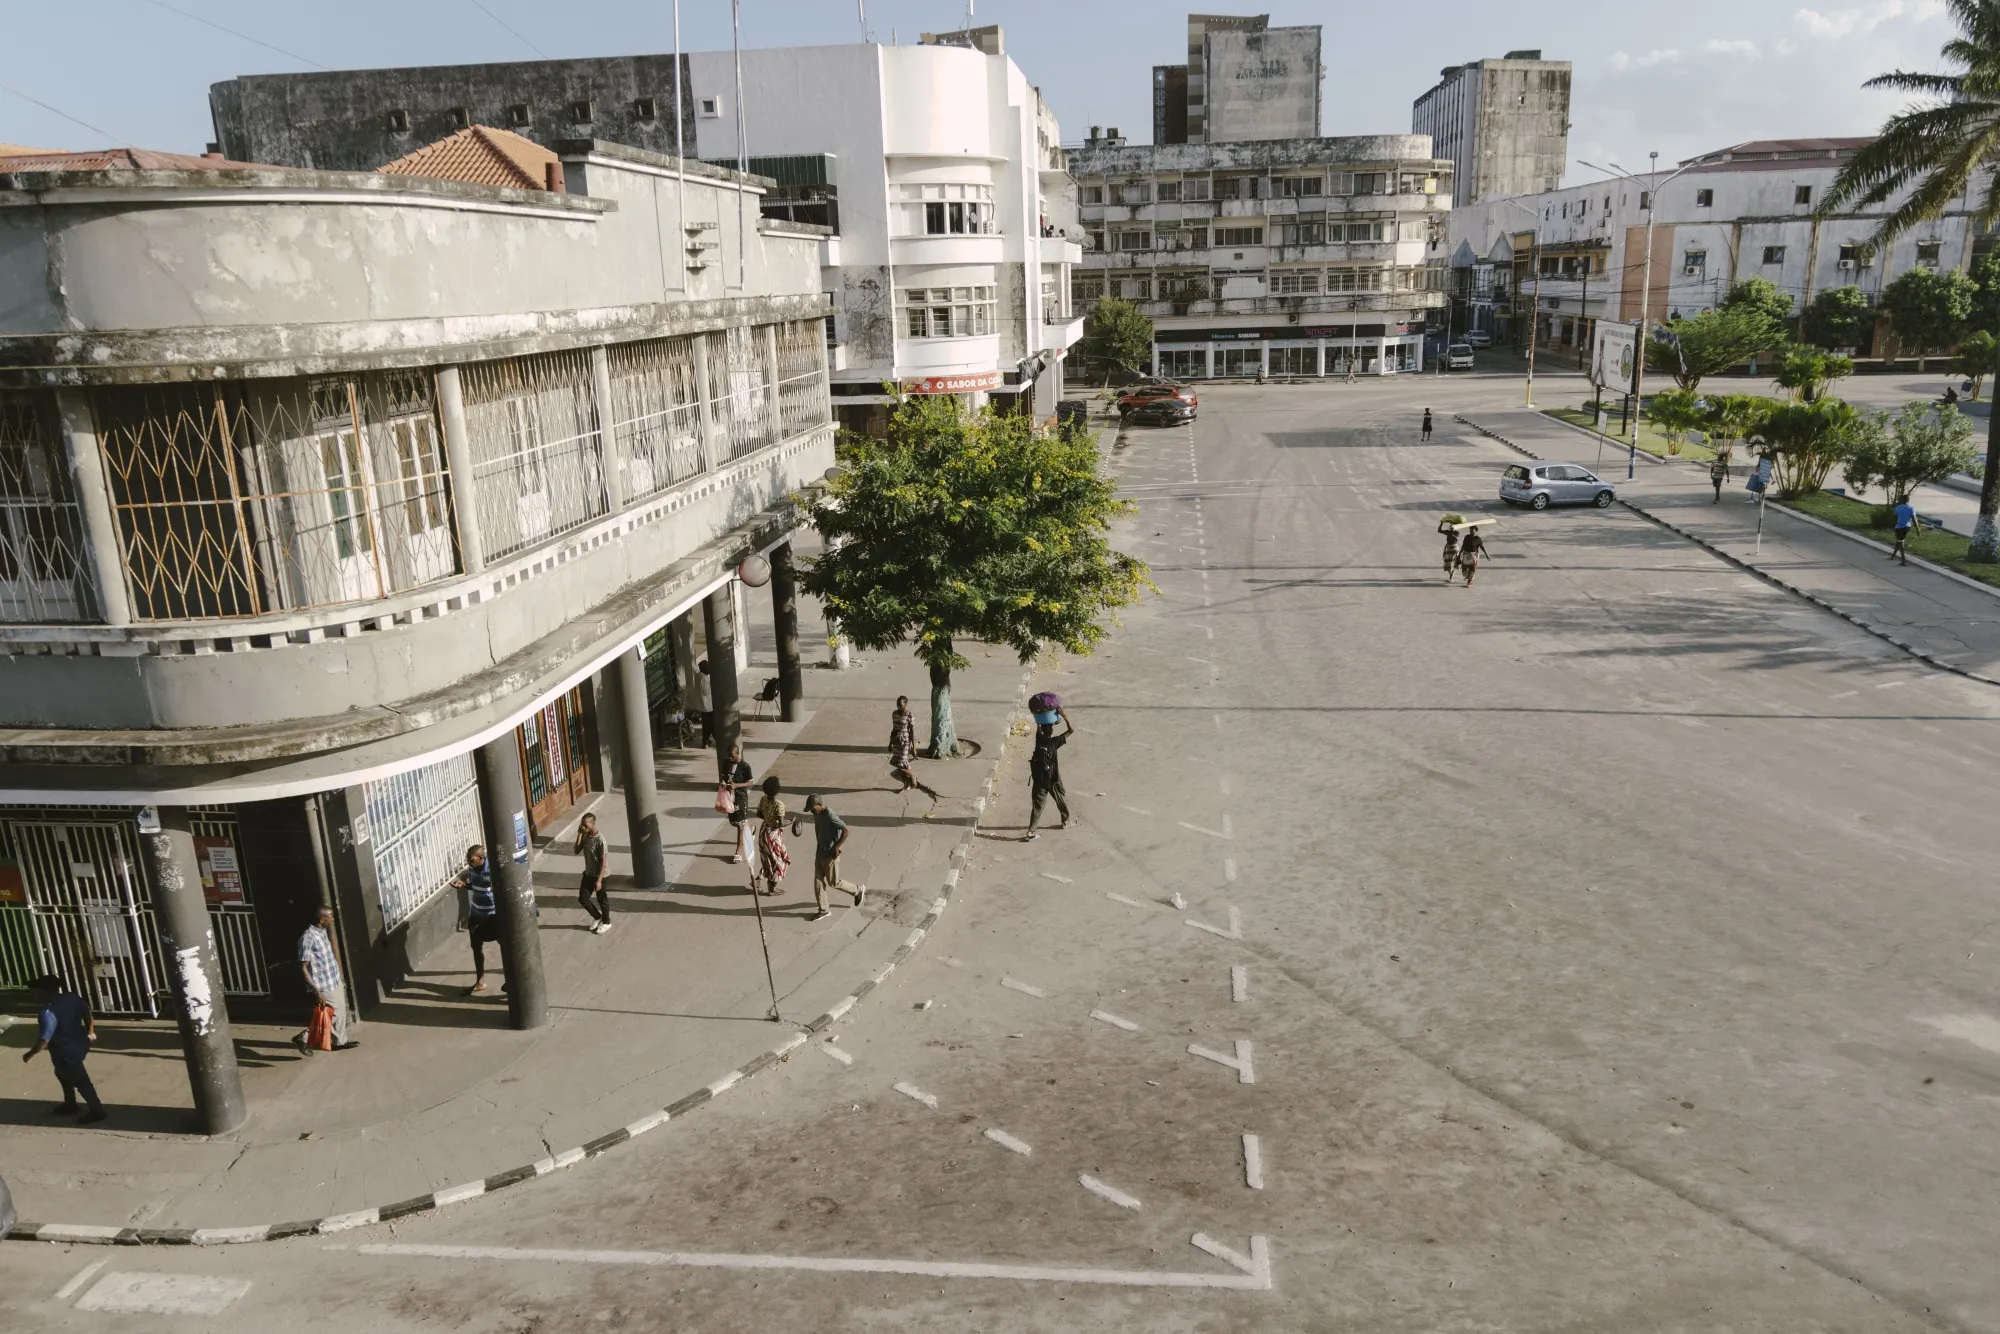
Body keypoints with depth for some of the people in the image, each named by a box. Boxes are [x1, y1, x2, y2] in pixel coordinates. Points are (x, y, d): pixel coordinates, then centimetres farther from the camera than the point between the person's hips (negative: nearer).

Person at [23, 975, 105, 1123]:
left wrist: (29, 1054, -10)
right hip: (79, 1044, 9)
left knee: (80, 1082, 8)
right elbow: (88, 1015, 6)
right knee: (64, 1074, 30)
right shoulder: (72, 997, -6)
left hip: (67, 1052, -9)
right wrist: (90, 1033, 23)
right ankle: (70, 1105, 47)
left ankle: (97, 1111, 22)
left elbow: (44, 1041, -27)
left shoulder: (48, 1012, -30)